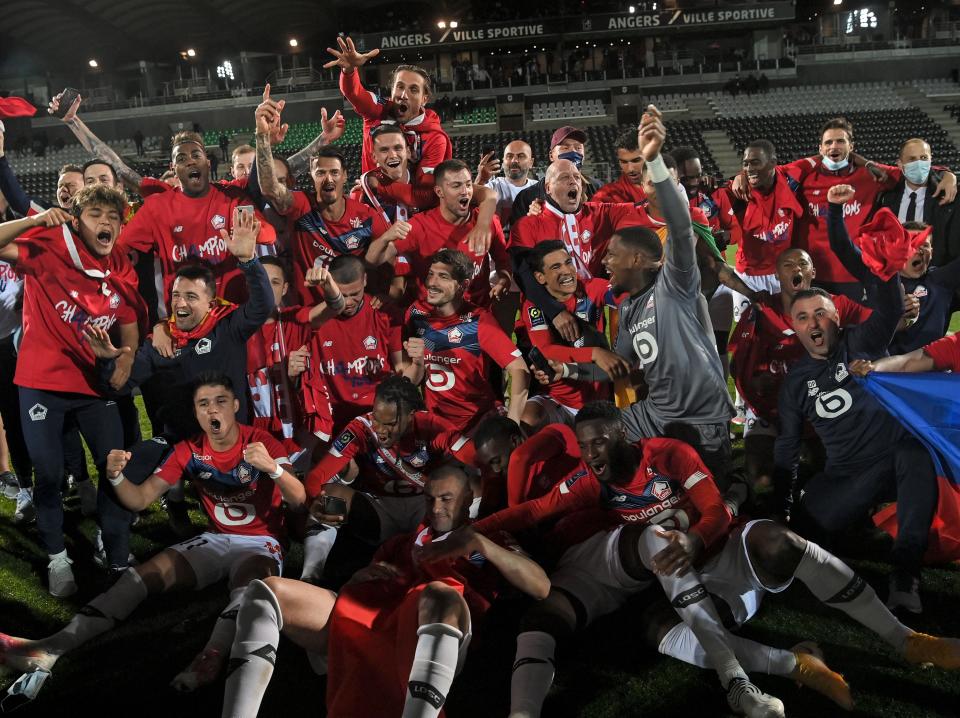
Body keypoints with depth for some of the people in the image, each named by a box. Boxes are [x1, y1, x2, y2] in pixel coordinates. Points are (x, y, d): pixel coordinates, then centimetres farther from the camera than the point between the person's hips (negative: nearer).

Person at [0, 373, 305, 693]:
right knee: (142, 573, -15)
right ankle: (53, 647, -22)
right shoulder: (188, 451, 3)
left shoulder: (262, 442, -11)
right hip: (215, 540, 5)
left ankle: (210, 659, -62)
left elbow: (298, 501, -22)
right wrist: (116, 477, -20)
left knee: (248, 584, -39)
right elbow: (140, 499, 3)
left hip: (261, 543, -4)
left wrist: (273, 467, -43)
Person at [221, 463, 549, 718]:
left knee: (439, 595, -41)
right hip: (366, 611, 5)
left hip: (430, 629, -5)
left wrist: (480, 542, -2)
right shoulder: (401, 543, 39)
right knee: (265, 592, -10)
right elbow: (356, 586, 31)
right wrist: (361, 576, 7)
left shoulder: (491, 542, 27)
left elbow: (541, 587, 8)